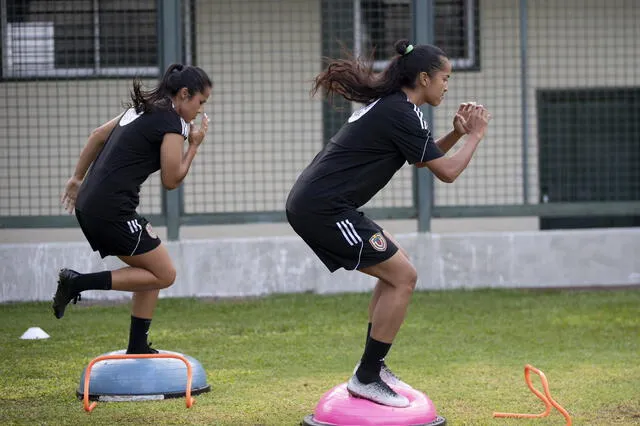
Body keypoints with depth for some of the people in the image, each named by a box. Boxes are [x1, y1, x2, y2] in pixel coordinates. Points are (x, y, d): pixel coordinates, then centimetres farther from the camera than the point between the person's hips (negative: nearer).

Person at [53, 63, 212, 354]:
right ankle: (79, 283, -9)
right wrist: (194, 145, 4)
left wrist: (78, 178, 30)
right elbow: (171, 180, -6)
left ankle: (137, 349, 14)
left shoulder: (143, 110, 18)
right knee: (164, 274, -1)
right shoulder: (172, 123, -9)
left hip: (90, 205, 10)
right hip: (112, 210, -10)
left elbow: (98, 135, 25)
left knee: (153, 272, 15)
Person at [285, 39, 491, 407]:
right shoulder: (402, 114, -13)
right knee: (403, 277, -6)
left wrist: (457, 133, 15)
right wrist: (475, 135, 5)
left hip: (313, 204, 10)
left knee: (397, 266, 19)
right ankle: (366, 378, -2)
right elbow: (447, 172, -9)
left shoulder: (388, 104, 18)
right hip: (324, 208, -10)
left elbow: (425, 158, 30)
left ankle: (373, 365, 21)